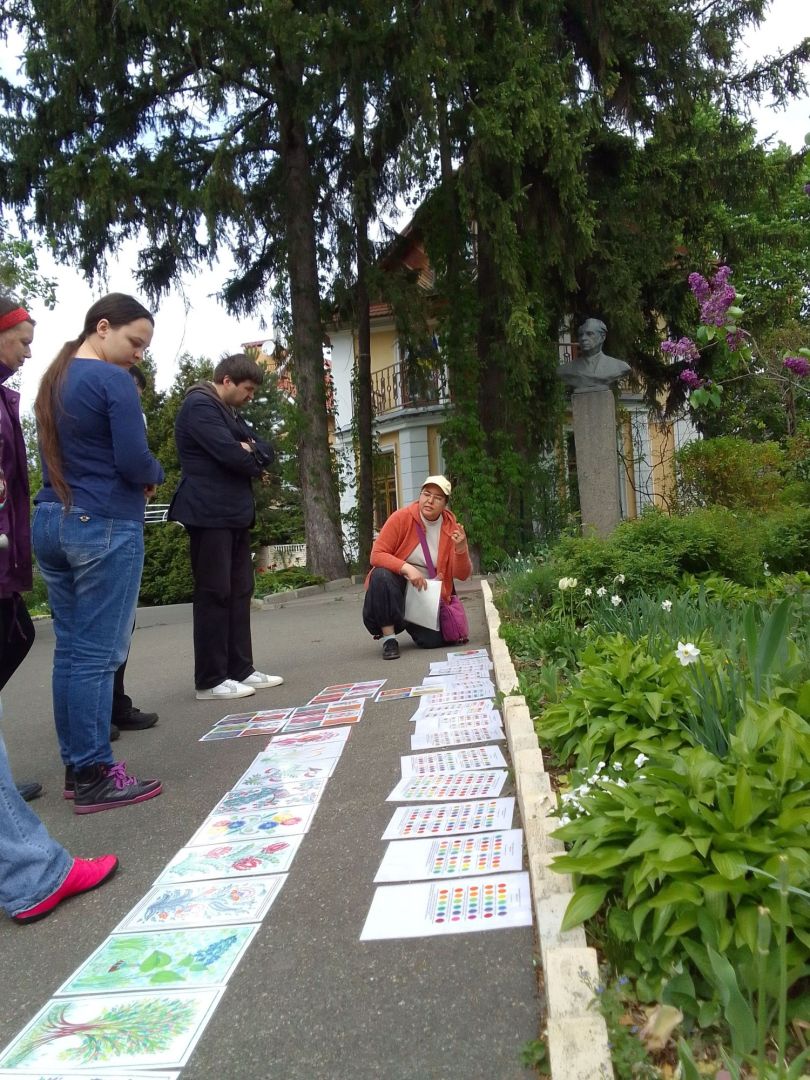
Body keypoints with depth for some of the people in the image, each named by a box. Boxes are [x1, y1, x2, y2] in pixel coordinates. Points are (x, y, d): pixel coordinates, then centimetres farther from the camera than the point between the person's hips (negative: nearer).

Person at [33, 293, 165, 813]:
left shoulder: (53, 379, 15)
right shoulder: (113, 381, -11)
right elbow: (135, 463, -17)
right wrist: (156, 474, 5)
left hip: (52, 522, 9)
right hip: (105, 526, -8)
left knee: (70, 649, 11)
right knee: (98, 653, -4)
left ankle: (77, 767, 19)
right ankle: (94, 777, 4)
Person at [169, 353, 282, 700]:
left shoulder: (230, 413, 21)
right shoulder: (199, 405, -10)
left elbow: (265, 453, 12)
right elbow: (230, 453, -21)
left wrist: (248, 451, -9)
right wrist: (252, 459, -1)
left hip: (236, 515, 10)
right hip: (210, 515, -10)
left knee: (239, 592, 10)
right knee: (214, 594, -6)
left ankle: (240, 669, 17)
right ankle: (210, 681, 1)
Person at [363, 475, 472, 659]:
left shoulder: (451, 527, -6)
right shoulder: (401, 518, -13)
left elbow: (462, 575, -6)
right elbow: (377, 555, -17)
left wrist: (461, 548, -25)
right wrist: (406, 568, -32)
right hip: (397, 585, -2)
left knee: (434, 641, -15)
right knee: (381, 575, -35)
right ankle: (389, 637, -20)